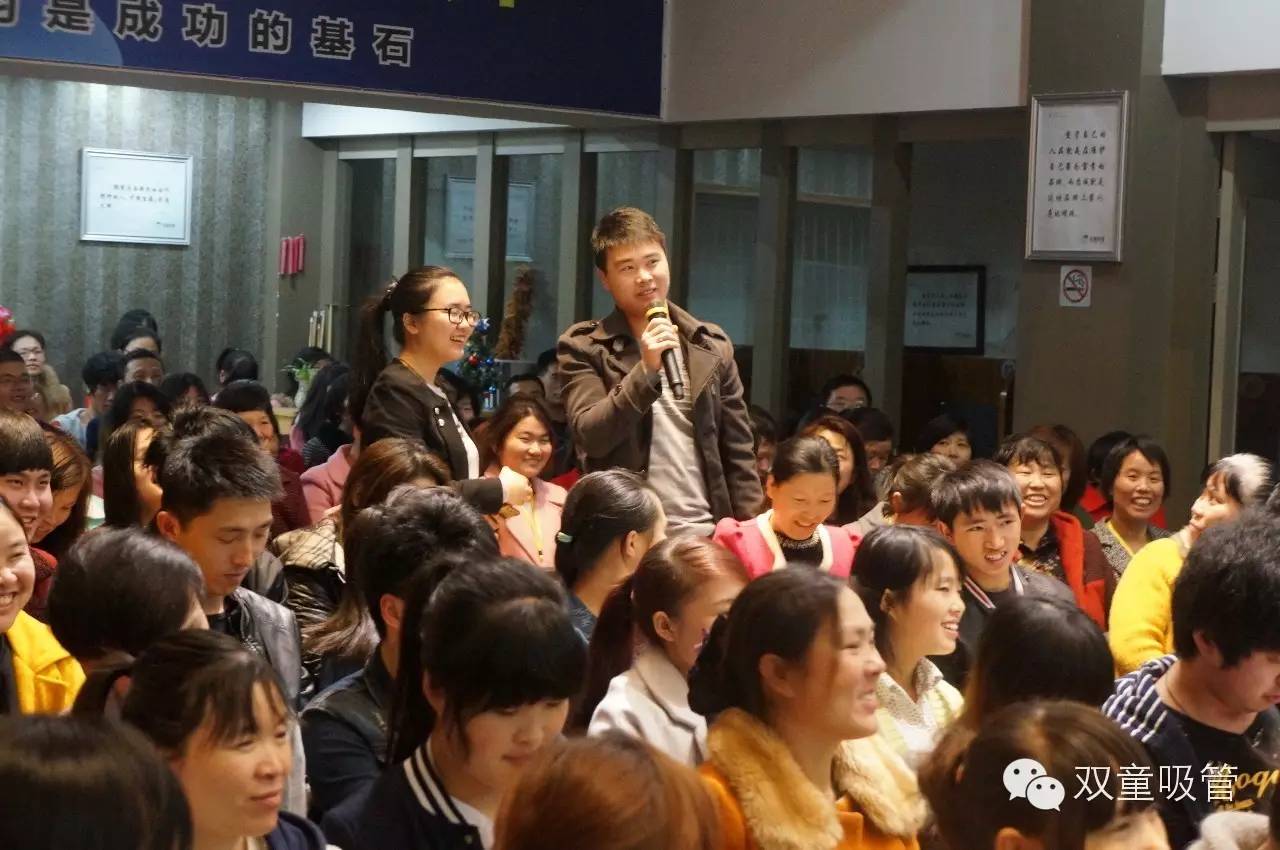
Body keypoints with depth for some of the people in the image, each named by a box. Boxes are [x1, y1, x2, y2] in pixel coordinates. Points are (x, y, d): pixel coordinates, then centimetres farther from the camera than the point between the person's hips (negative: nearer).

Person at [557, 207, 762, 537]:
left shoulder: (712, 344, 11)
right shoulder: (583, 347, 1)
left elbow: (738, 452, 12)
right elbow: (590, 437, -11)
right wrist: (647, 369, -19)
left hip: (709, 534, 3)